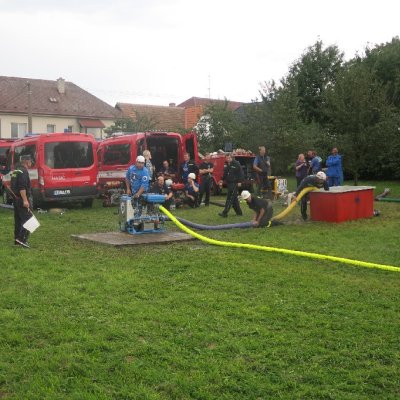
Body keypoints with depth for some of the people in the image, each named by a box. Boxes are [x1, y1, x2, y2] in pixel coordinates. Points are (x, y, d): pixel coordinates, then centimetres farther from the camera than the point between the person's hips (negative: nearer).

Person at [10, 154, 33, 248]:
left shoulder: (15, 171, 17)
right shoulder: (23, 172, -14)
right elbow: (22, 187, -23)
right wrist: (25, 200, -25)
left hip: (15, 198, 10)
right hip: (22, 199, -10)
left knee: (18, 219, 13)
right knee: (27, 219, -10)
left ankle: (17, 239, 17)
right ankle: (22, 238, -17)